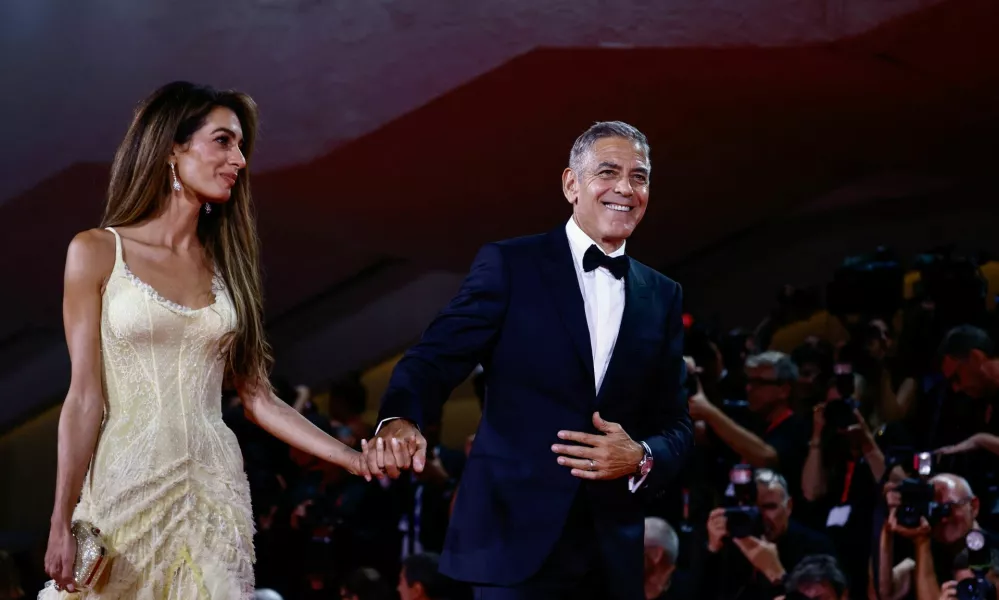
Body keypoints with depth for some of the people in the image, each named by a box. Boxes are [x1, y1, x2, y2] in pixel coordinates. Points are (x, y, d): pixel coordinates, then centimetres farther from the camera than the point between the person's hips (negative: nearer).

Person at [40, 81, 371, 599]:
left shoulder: (226, 264, 12)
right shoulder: (97, 253, 0)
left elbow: (257, 397, 9)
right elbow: (85, 396, -4)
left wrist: (354, 459, 2)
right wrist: (62, 521, -8)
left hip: (213, 490, 4)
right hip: (126, 485, -3)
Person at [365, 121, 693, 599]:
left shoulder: (662, 297, 13)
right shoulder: (509, 265, 1)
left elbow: (676, 424, 12)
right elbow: (437, 357, -10)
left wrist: (641, 458, -10)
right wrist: (399, 421, -30)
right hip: (518, 538, -4)